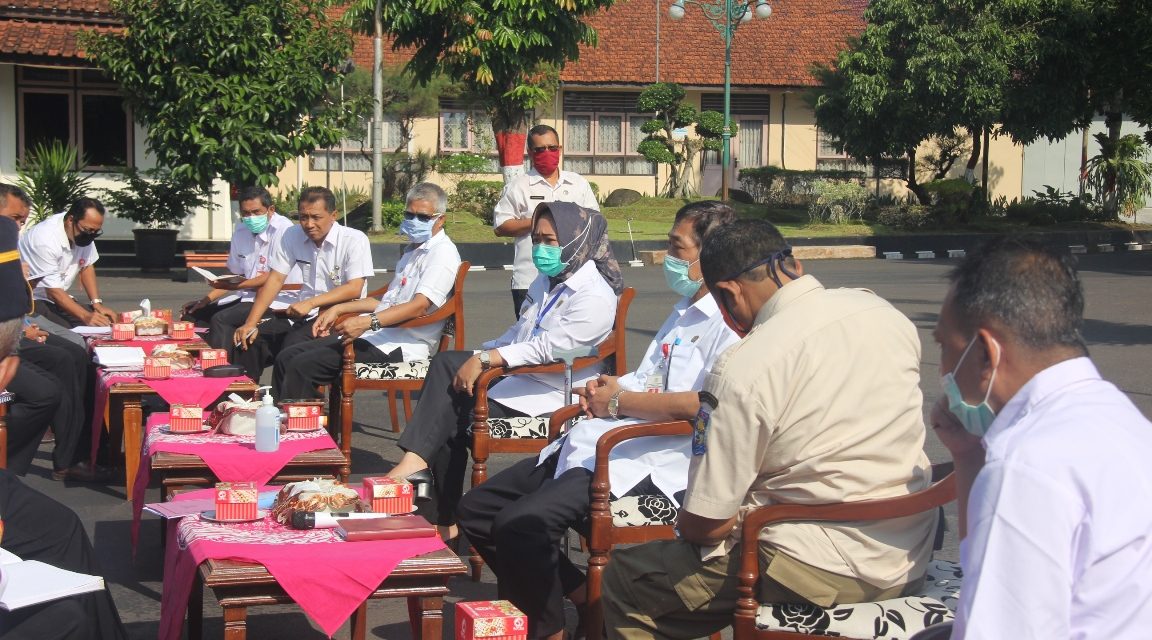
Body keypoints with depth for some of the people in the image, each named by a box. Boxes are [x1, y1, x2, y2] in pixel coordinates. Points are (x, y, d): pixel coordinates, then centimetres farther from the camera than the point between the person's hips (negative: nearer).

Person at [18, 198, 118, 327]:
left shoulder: (86, 232, -8)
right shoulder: (46, 240, -29)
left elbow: (87, 267, 4)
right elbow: (53, 291, -27)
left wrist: (97, 304, -8)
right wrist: (85, 316, -34)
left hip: (55, 298, 8)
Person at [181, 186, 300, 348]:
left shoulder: (282, 229, -13)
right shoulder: (241, 230, 10)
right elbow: (234, 276, 17)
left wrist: (236, 286, -22)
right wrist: (206, 299, 5)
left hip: (277, 298, -8)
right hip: (248, 295, 8)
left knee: (221, 319, -28)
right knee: (193, 314, 0)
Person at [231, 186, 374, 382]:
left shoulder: (355, 240, -9)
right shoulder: (292, 236, 6)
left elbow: (354, 289, -18)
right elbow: (275, 279, 4)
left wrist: (310, 303, -27)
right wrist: (250, 323, -6)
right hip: (303, 315, 6)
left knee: (294, 343, -32)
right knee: (247, 338, -13)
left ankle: (285, 397, -20)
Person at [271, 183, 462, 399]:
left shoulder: (442, 253, -8)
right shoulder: (412, 250, 24)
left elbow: (420, 306, -21)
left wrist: (368, 321, -32)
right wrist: (338, 309, 21)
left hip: (398, 347, -10)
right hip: (378, 334, 10)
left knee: (302, 366, -22)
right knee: (287, 357, 0)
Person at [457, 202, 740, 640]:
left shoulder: (729, 322, -10)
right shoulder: (683, 313, 23)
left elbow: (701, 405, -24)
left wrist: (618, 401, -11)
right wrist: (605, 390, 8)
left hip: (651, 463, -11)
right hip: (596, 445, 11)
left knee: (520, 523, -28)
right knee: (476, 510, 6)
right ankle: (584, 599, 8)